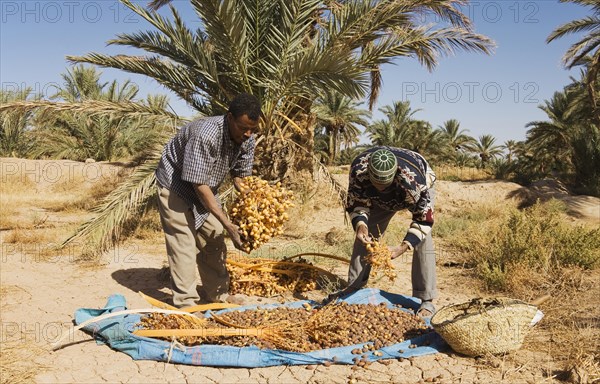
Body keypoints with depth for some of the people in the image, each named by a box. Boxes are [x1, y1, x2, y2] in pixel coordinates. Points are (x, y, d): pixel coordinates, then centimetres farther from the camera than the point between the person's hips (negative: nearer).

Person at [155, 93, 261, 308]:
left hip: (204, 188, 7)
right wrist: (228, 224, -36)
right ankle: (186, 302, -1)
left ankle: (216, 293, 21)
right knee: (183, 242, -9)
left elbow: (242, 176, -4)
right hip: (176, 186, -7)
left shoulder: (247, 140, -15)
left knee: (214, 239, 8)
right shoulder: (205, 134, -37)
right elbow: (199, 184, -35)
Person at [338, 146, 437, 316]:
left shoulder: (413, 180, -46)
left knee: (422, 241, -20)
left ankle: (426, 301, -11)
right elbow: (357, 202, -21)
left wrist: (402, 247, -44)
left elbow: (424, 219, -34)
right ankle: (353, 288, 15)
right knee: (365, 236, -1)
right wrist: (360, 225, -41)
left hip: (419, 193, -3)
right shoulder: (358, 169, -37)